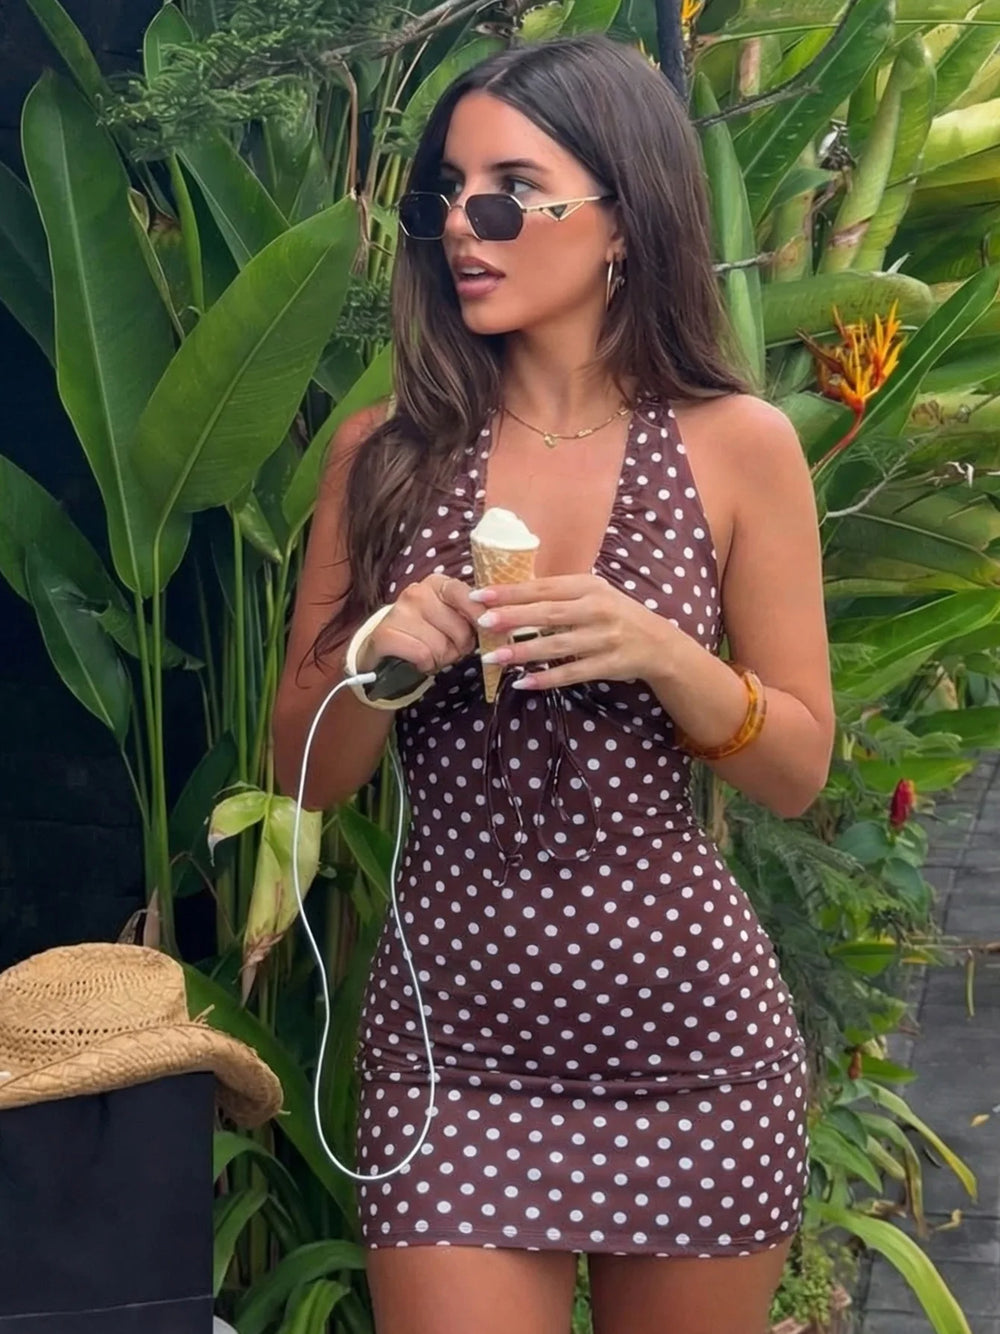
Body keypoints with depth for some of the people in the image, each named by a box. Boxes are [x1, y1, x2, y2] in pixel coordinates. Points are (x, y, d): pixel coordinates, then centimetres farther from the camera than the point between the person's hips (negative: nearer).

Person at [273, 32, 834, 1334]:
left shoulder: (738, 446, -3)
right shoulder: (386, 453, -1)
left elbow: (799, 772, 0)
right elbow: (306, 775, 4)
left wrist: (661, 652, -18)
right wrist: (375, 660, -17)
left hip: (693, 1032, 0)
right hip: (452, 1041, 0)